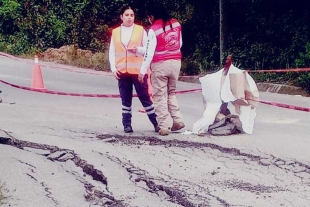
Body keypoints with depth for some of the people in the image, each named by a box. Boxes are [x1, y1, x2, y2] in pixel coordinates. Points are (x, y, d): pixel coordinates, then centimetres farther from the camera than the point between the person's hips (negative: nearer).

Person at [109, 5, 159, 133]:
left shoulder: (140, 30, 2)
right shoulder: (115, 32, 7)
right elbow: (112, 52, 8)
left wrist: (137, 49, -17)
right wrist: (113, 68, -2)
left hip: (138, 70, -2)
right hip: (122, 71, 2)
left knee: (144, 97, 1)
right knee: (126, 99, 6)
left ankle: (156, 123, 11)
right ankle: (127, 125, 12)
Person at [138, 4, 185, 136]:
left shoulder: (153, 30, -12)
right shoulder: (176, 24, 3)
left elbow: (149, 52, -13)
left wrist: (142, 71, -7)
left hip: (160, 64, -5)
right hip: (175, 62, 5)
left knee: (160, 96, 2)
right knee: (171, 93, 20)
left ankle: (163, 127, 0)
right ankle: (177, 120, 9)